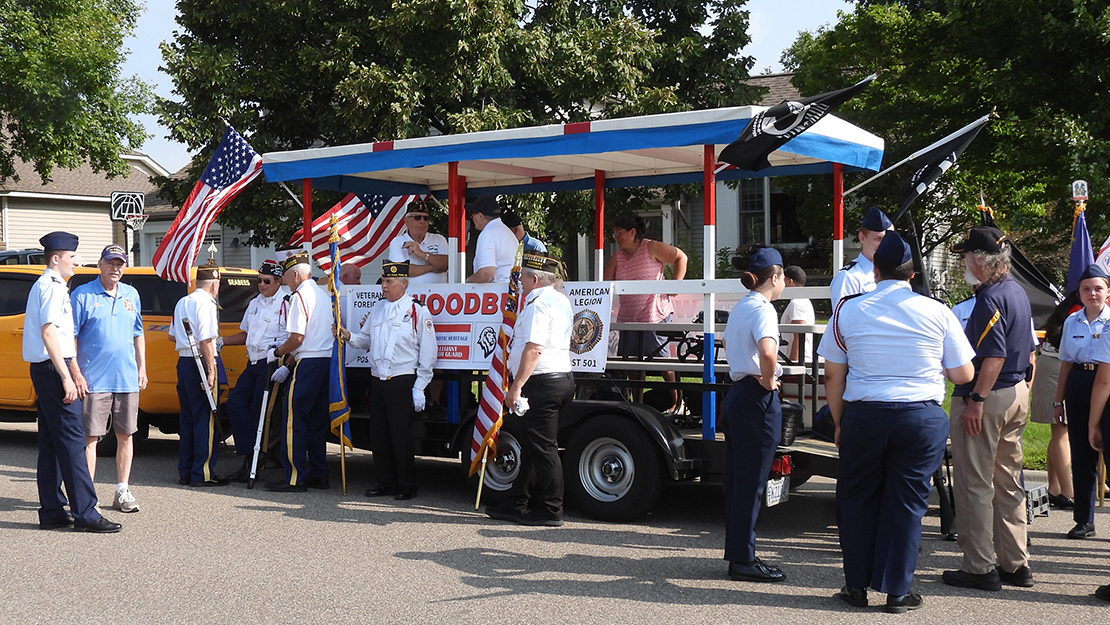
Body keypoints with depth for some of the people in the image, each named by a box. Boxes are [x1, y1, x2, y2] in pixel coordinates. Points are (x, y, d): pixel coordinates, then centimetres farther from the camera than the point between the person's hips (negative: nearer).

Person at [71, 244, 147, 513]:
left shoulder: (131, 295, 12)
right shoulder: (83, 295, -4)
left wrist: (142, 368, 14)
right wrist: (76, 374, -12)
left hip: (127, 379, 5)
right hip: (94, 380, -5)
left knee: (126, 435, 9)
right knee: (90, 436, -2)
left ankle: (122, 491, 19)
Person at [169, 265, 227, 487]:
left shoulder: (182, 302, 16)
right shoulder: (206, 304, -11)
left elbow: (172, 336, 26)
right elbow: (205, 341, -20)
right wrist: (211, 371, -21)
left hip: (183, 362, 9)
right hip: (200, 364, -9)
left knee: (187, 418, 14)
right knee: (206, 419, -4)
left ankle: (185, 471, 18)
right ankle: (203, 474, -4)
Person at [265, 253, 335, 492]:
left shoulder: (300, 296, -10)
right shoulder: (323, 295, 18)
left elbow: (296, 338, -16)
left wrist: (277, 353, 1)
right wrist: (290, 358, 21)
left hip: (308, 363, -9)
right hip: (328, 359, 9)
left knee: (294, 419, -4)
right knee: (317, 419, 13)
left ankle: (295, 478, -5)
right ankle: (319, 474, 16)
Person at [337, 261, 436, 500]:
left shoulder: (417, 311, -4)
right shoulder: (378, 308, 15)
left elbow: (427, 353, -6)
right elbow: (367, 340, 22)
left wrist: (419, 388, -10)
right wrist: (350, 337, -1)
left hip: (402, 381, -6)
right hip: (378, 380, 6)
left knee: (401, 435, -5)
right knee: (378, 434, 8)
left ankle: (407, 486, 6)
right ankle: (386, 483, 20)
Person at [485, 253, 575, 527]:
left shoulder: (538, 304, -16)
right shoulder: (561, 301, 16)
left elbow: (533, 349, -23)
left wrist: (516, 386, -22)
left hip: (541, 383, -10)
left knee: (541, 448, -4)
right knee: (531, 445, 15)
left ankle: (550, 511, 1)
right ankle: (517, 504, 22)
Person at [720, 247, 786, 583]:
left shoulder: (739, 307, 14)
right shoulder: (762, 309, -14)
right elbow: (767, 351, -33)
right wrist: (768, 380, -16)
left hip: (736, 394, 9)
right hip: (758, 400, -9)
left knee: (737, 479, 13)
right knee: (751, 482, -4)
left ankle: (736, 553, 20)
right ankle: (744, 560, 1)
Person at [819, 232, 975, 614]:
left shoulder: (848, 310, 3)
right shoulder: (938, 313, 1)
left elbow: (833, 376, 4)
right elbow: (964, 375, 4)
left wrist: (839, 423, 14)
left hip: (863, 415, 0)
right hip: (923, 418, 0)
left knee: (856, 499, 14)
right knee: (906, 503, 8)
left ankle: (857, 586, 20)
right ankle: (896, 591, 12)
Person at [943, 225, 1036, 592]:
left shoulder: (991, 298, -17)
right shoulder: (1018, 293, 13)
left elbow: (994, 357, -23)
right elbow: (1027, 350, 19)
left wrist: (976, 401, -22)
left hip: (988, 397, -10)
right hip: (1017, 393, 10)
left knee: (974, 485, -2)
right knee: (1008, 483, 15)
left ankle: (980, 568, 3)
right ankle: (1015, 564, 20)